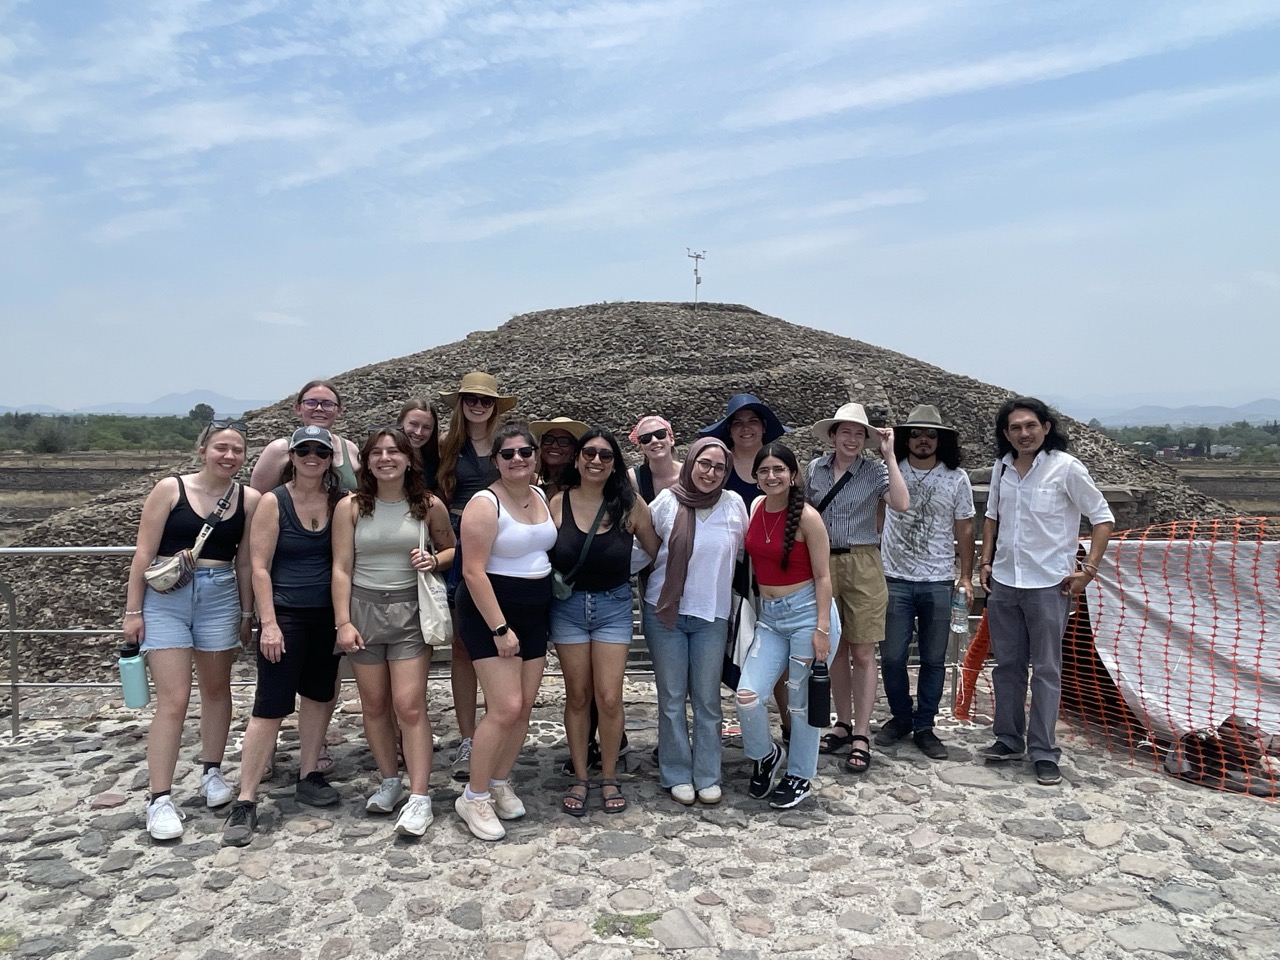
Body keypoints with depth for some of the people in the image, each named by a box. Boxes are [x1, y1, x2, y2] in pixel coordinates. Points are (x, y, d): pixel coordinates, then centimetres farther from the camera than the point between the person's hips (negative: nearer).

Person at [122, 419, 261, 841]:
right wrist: (133, 610, -4)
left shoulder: (249, 500, 1)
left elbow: (245, 561, 7)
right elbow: (144, 552, -4)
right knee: (173, 700, -6)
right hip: (166, 597, -3)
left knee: (215, 688, 14)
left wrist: (247, 613, 10)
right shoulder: (170, 488, -6)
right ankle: (159, 798, 4)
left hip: (220, 597, 3)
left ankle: (212, 771, 33)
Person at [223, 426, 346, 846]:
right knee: (271, 705, -4)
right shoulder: (273, 502, -6)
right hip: (286, 615, -4)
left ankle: (309, 777, 30)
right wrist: (269, 623, -14)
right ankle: (245, 801, 5)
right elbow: (259, 567, -8)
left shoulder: (339, 503, 2)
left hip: (328, 615, 4)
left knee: (318, 695, 14)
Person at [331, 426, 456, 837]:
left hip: (410, 608, -1)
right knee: (374, 704, 11)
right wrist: (343, 622, -7)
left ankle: (419, 797, 0)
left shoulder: (429, 506, -2)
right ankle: (389, 781, 28)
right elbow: (341, 568, -2)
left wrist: (434, 560, -11)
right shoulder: (350, 507, -2)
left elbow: (453, 550, 12)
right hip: (363, 607, 2)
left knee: (409, 704, -7)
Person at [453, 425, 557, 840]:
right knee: (505, 708, -11)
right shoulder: (485, 504, -15)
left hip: (533, 613, 7)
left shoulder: (541, 496, 6)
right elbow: (473, 572, -19)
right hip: (490, 614, -7)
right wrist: (499, 628, -21)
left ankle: (500, 783, 27)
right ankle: (474, 798, 6)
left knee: (524, 706, 8)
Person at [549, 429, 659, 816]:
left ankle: (609, 779, 19)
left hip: (613, 605, 0)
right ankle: (579, 779, 24)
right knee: (578, 696, 9)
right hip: (567, 606, 1)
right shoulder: (558, 503, -6)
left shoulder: (630, 504, -7)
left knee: (609, 698, -2)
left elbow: (658, 551, -2)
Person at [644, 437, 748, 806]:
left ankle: (707, 776, 20)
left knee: (708, 700, 7)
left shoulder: (734, 504, -1)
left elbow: (745, 553, 9)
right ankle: (676, 774, 20)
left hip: (712, 616, 1)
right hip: (665, 612, -1)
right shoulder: (666, 502, -6)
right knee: (671, 698, 6)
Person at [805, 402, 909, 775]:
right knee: (835, 649, 13)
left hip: (861, 565, -3)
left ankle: (861, 737, 8)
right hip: (823, 564, 3)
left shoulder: (875, 471, -5)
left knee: (862, 653, 0)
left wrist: (889, 454, -19)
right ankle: (844, 724, 27)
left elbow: (901, 504, -22)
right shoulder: (814, 469, 4)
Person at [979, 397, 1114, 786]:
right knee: (1007, 665, 13)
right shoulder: (1002, 467, 5)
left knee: (1046, 670, 2)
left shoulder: (1066, 468, -10)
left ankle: (1044, 753, 11)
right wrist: (986, 561, 11)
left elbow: (1102, 519, -5)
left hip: (1048, 584, -5)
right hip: (1003, 582, 5)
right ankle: (1008, 740, 26)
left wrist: (1088, 569, -11)